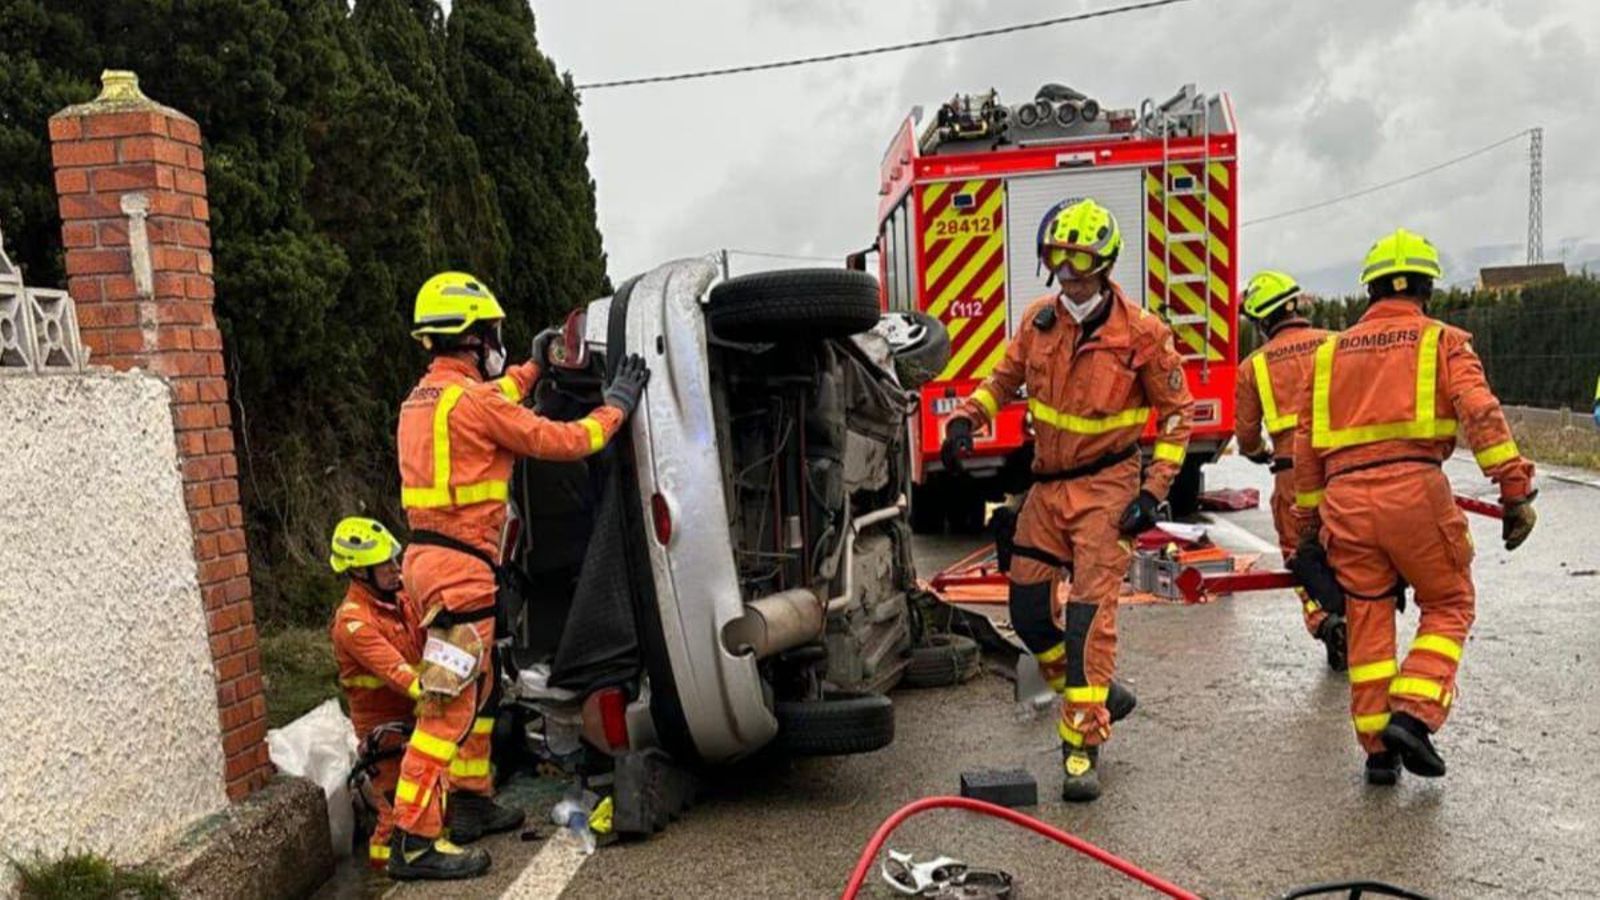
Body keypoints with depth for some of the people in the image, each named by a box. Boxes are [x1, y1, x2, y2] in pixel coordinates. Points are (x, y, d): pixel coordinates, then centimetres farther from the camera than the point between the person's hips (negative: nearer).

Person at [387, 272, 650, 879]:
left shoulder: (423, 398, 14)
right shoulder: (471, 397, -15)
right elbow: (563, 442, -11)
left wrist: (532, 367, 43)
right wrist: (616, 405, 4)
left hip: (429, 555, 10)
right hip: (459, 564, -10)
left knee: (477, 687, 20)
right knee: (450, 702, -7)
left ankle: (472, 800, 32)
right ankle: (414, 840, -3)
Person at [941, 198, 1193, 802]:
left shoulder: (1141, 333, -12)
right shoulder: (1040, 321, 0)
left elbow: (1177, 412, -4)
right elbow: (1005, 378, 15)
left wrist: (1153, 491, -11)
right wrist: (967, 418, -3)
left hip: (1105, 486, -5)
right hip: (1047, 485, 6)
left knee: (1091, 611, -11)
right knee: (1027, 611, 8)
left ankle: (1082, 746, -4)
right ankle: (1094, 692, 31)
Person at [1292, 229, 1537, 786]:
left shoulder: (1331, 352, 18)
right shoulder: (1442, 342, 7)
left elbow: (1307, 445, 17)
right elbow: (1481, 414, -9)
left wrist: (1308, 522, 22)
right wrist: (1517, 490, -9)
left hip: (1345, 499, 4)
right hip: (1413, 489, -3)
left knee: (1368, 621, 11)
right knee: (1449, 605, 12)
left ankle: (1377, 746, 13)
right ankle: (1412, 713, -5)